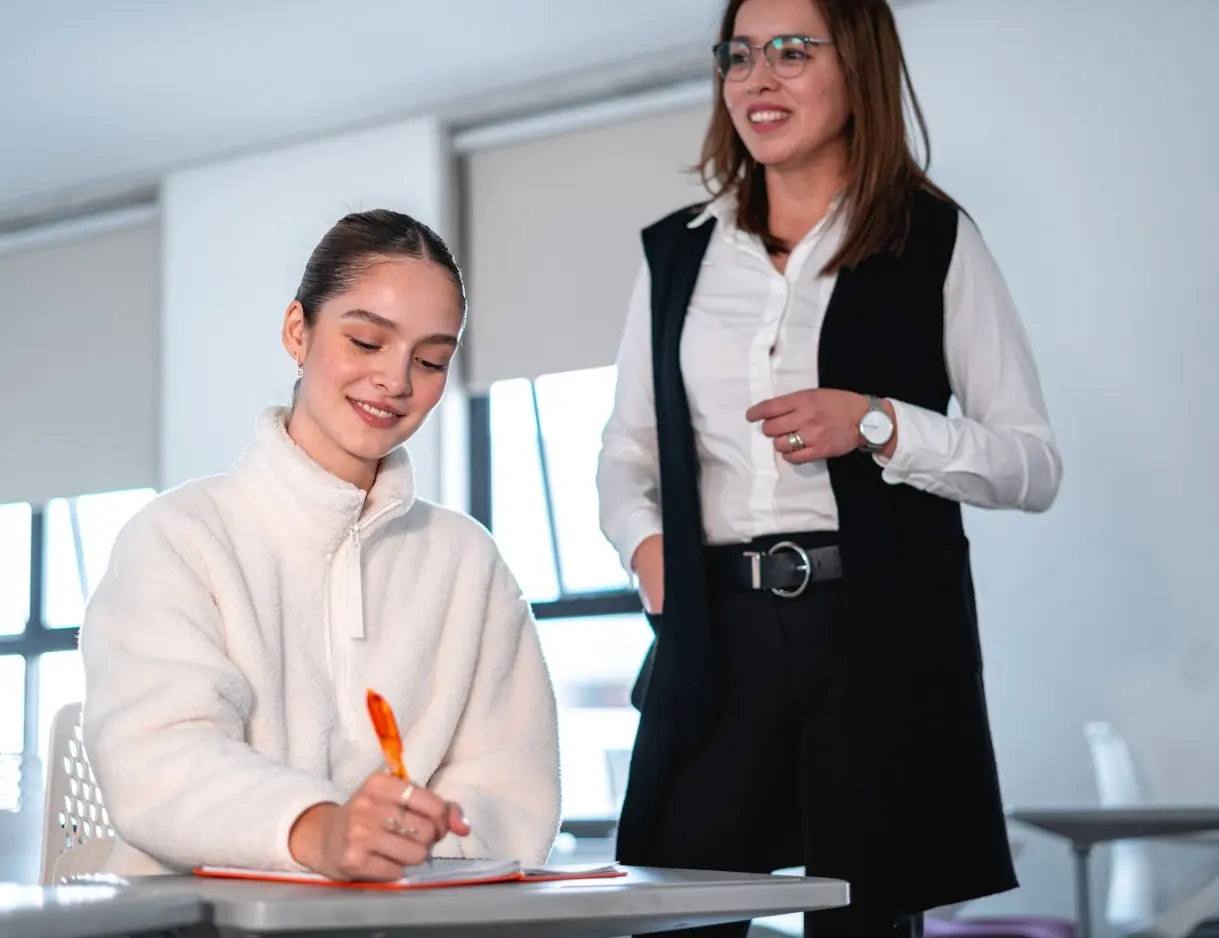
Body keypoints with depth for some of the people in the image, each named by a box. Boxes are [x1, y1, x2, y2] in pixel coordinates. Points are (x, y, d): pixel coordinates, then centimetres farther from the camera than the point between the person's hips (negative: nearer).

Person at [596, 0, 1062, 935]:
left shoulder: (935, 240, 3)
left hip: (884, 629, -2)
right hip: (717, 636, 3)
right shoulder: (678, 251, 13)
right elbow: (625, 452, 19)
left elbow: (1035, 464, 0)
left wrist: (877, 426, -14)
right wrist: (644, 539, -1)